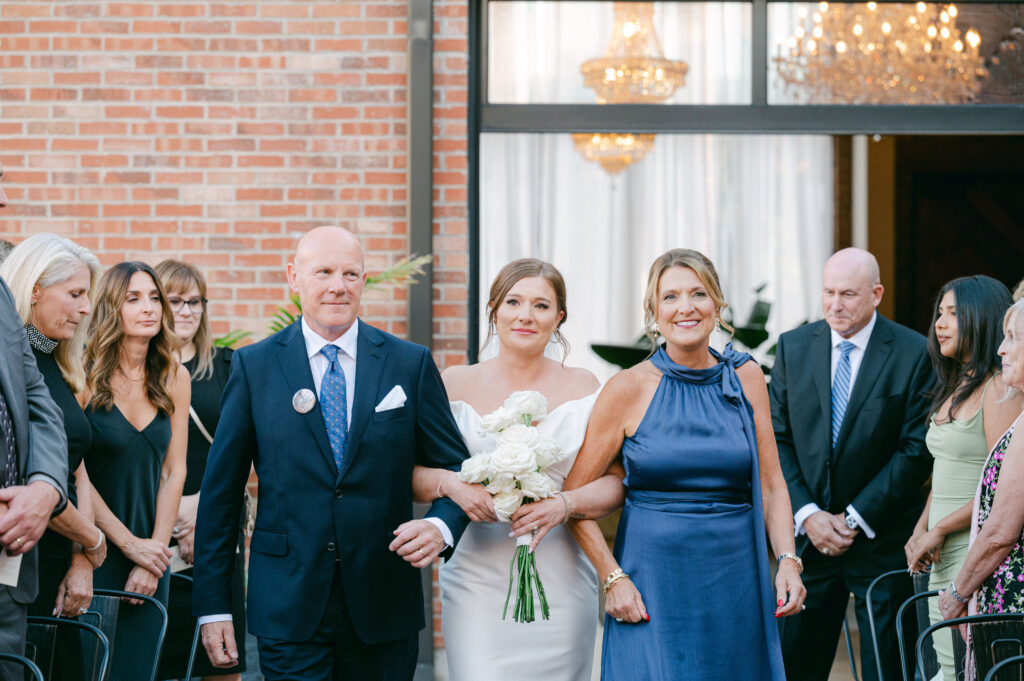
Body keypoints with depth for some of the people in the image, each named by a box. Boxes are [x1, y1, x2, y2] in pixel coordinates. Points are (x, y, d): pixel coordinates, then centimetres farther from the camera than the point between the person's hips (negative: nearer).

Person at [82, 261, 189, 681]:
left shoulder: (174, 378, 4)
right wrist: (130, 545, -10)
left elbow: (174, 470, 5)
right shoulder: (85, 375, -10)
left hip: (151, 552, 4)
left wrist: (155, 553, -3)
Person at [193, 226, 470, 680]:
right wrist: (213, 606, -1)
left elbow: (457, 469, 8)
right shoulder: (253, 366, 3)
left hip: (384, 611, 1)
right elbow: (220, 491, 3)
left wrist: (441, 526, -15)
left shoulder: (411, 364, 5)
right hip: (288, 608, -1)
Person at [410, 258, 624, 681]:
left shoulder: (582, 387, 6)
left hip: (560, 587, 0)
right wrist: (449, 482, -16)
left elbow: (617, 483, 2)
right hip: (477, 579, 0)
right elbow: (411, 477, 5)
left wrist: (565, 504, -16)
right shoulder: (456, 384, 7)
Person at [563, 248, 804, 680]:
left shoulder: (746, 378, 5)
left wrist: (788, 560, -7)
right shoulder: (629, 389, -4)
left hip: (736, 579, 3)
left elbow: (771, 485, 7)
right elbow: (575, 494, -2)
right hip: (653, 585, -3)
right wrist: (612, 578, -8)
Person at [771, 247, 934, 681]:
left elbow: (917, 449, -9)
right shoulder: (793, 347, 5)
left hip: (883, 542, -3)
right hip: (808, 533, 3)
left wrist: (855, 518, -12)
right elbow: (777, 439, 4)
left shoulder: (915, 354, -6)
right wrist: (807, 514, -8)